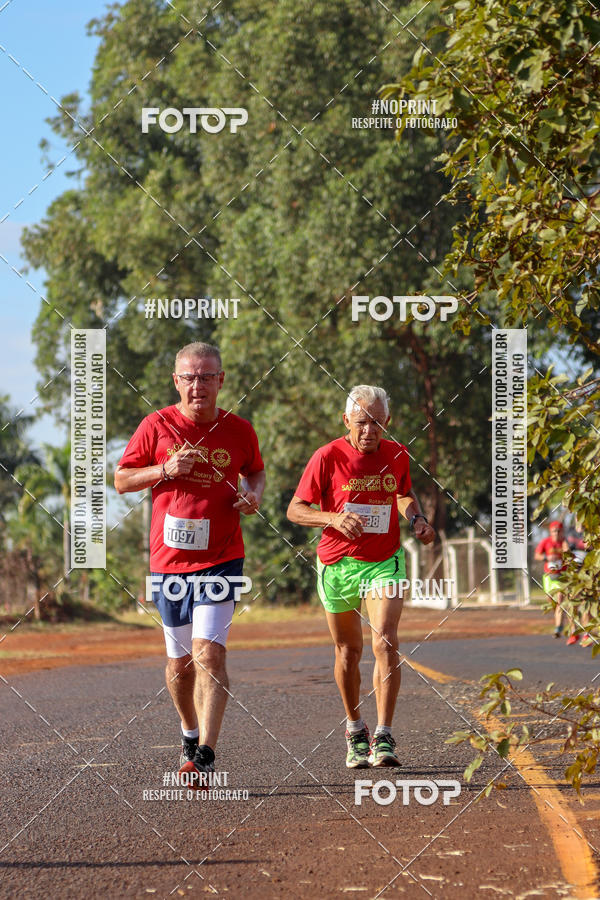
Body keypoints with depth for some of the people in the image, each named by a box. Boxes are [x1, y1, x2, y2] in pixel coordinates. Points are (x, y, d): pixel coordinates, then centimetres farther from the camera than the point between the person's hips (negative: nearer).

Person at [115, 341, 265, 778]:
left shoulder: (239, 431, 2)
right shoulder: (157, 425, -1)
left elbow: (256, 472, 21)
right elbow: (121, 479, 5)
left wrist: (254, 494, -1)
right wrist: (166, 470, -11)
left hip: (221, 559, -1)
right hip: (168, 560, 2)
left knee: (209, 652, -16)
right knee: (180, 660, 11)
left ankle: (205, 758, -21)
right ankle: (190, 736, 36)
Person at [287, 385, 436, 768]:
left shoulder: (397, 455, 0)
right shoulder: (328, 457, -10)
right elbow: (295, 510, -6)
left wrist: (418, 519, 0)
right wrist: (334, 518, -24)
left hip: (385, 562, 1)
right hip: (338, 564, -1)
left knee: (385, 643, -17)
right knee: (349, 650, 11)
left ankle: (383, 737, -17)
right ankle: (355, 730, 31)